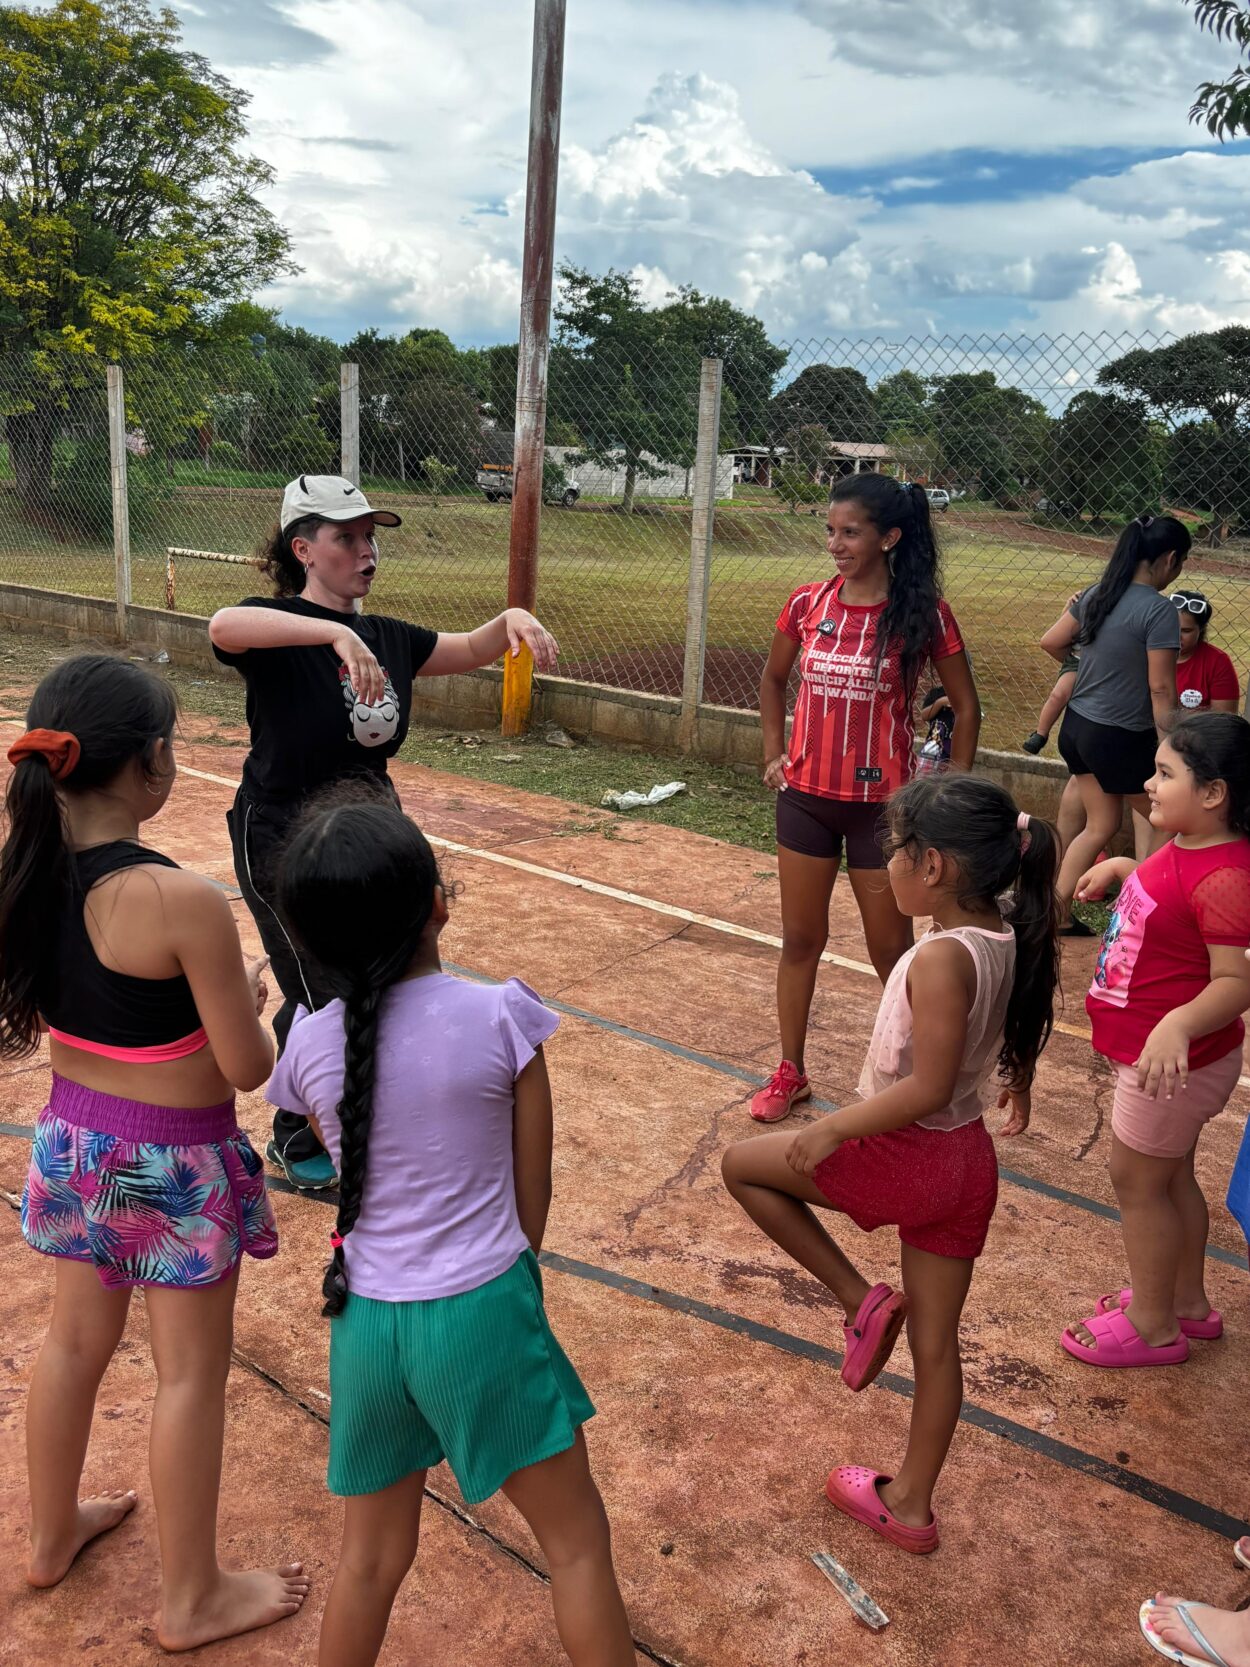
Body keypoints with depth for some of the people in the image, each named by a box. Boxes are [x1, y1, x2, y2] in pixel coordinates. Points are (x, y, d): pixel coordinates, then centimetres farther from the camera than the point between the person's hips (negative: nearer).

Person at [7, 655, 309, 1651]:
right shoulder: (185, 901, -29)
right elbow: (249, 1068, -21)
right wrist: (249, 991, -2)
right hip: (174, 1160, -7)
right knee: (191, 1374, 12)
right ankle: (193, 1600, 31)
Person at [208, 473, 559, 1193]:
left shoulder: (387, 638, 3)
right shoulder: (280, 630, -18)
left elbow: (468, 650, 13)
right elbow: (224, 625, -40)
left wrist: (509, 620, -9)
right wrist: (335, 631, -53)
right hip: (284, 845, -7)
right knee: (327, 1003, 3)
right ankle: (296, 1144, 28)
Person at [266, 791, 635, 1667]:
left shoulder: (309, 1045, -7)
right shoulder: (500, 1017, -15)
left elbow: (358, 1185, 6)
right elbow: (533, 1194, -5)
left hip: (365, 1321, 4)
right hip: (482, 1313, -3)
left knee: (373, 1557, 24)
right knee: (578, 1542, 17)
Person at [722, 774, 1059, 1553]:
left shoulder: (941, 958, -27)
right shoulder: (1011, 941, -1)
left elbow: (928, 1087, -29)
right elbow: (1024, 1032, 14)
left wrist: (832, 1130, -19)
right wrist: (1018, 1086, 35)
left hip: (907, 1159, -8)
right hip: (970, 1162, 8)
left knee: (743, 1164, 10)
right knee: (936, 1342, 19)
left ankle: (862, 1300, 10)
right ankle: (911, 1504, 36)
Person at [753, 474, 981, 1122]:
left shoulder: (922, 613, -11)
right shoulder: (808, 604, -1)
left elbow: (965, 707, -2)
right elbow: (773, 680, 16)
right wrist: (774, 753, 8)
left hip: (882, 802, -4)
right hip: (806, 795, 4)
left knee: (891, 951, 6)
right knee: (800, 939, 14)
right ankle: (790, 1072, 29)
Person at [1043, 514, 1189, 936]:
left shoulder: (1096, 594, 2)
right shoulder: (1158, 609, -19)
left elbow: (1051, 642, 12)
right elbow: (1161, 689, -19)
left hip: (1076, 727, 7)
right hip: (1120, 739, -7)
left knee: (1101, 825, 20)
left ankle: (1058, 911, 20)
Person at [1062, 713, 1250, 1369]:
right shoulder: (1187, 848, 2)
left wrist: (1178, 1025, -44)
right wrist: (1119, 867, 23)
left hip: (1173, 1061, -10)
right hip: (1147, 1051, 10)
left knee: (1136, 1180, 6)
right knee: (1170, 1177, 23)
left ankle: (1153, 1326, 24)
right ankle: (1187, 1301, 42)